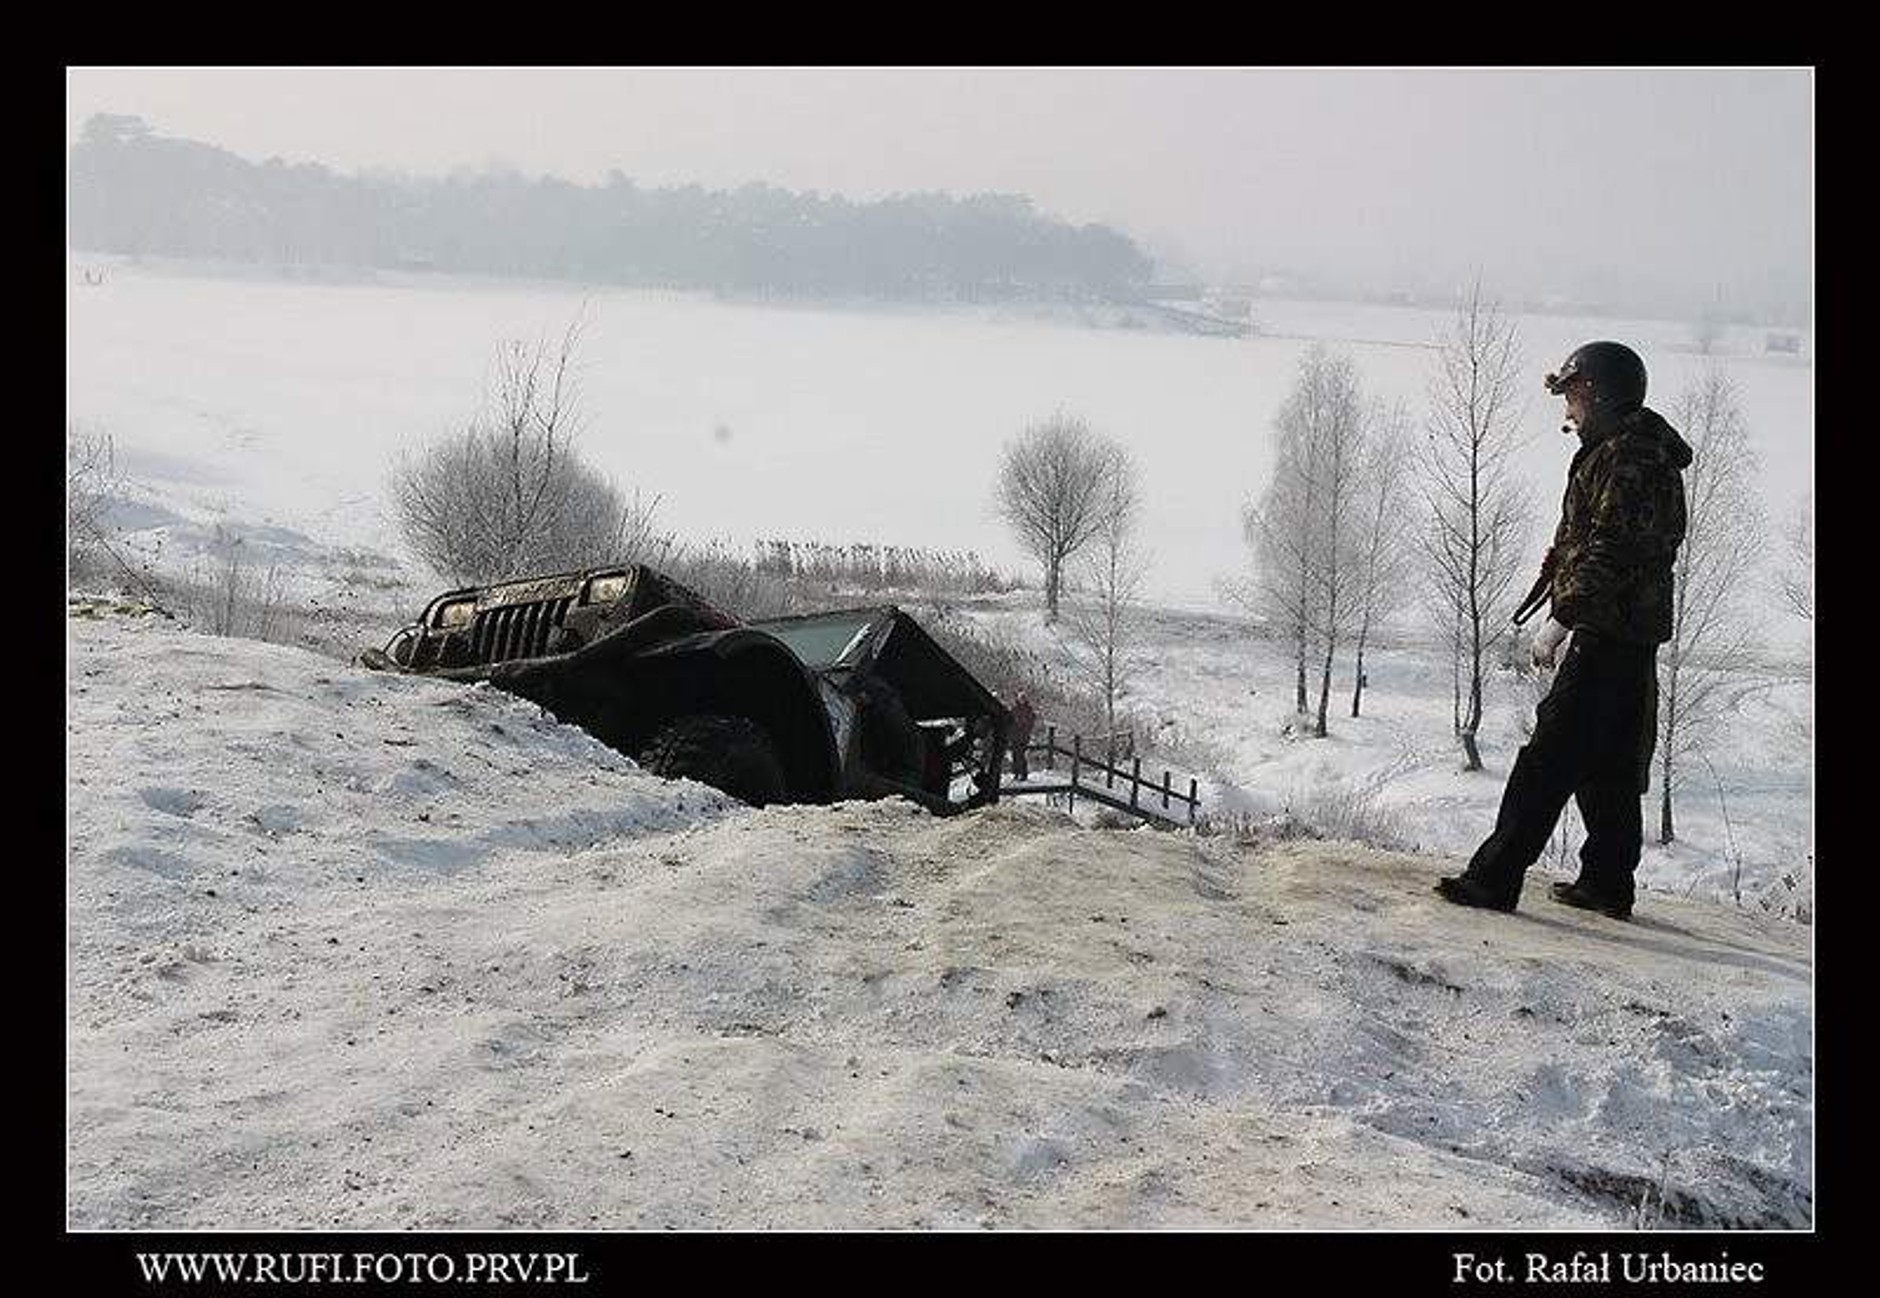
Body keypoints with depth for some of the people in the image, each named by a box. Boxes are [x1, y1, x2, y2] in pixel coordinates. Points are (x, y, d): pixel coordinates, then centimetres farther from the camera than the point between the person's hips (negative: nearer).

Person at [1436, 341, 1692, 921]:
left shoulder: (1630, 458, -15)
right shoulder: (1614, 452, 19)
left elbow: (1610, 552, -23)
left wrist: (1561, 619, -23)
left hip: (1610, 636, -11)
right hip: (1623, 636, 11)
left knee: (1549, 759, -11)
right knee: (1608, 765, 16)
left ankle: (1495, 877, -11)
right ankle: (1608, 884, 24)